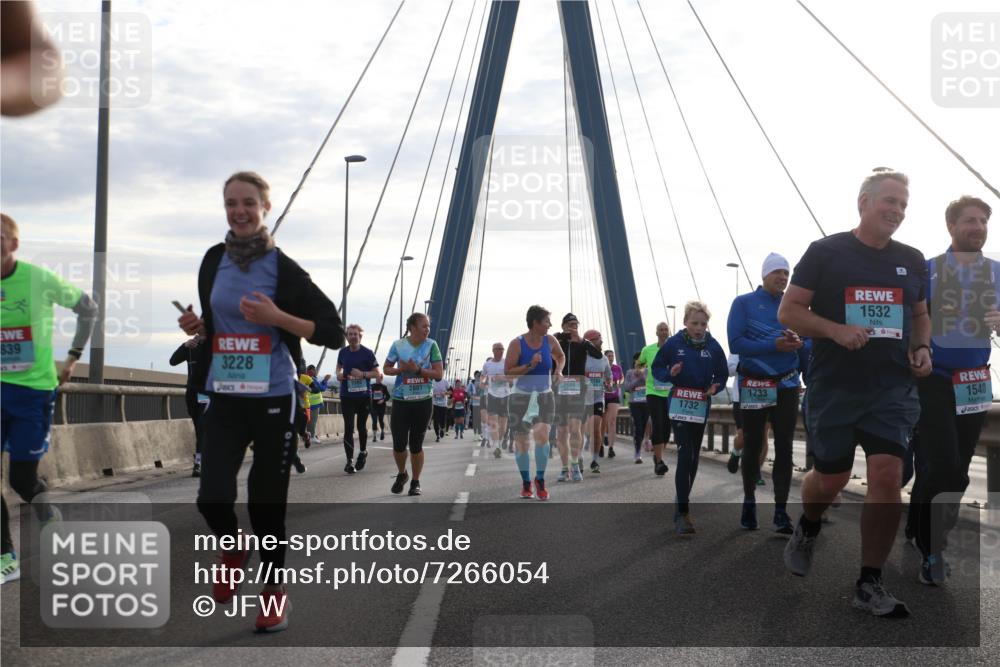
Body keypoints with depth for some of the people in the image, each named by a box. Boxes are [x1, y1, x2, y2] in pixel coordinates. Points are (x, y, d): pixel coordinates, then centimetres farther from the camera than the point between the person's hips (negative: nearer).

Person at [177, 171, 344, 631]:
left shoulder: (283, 268, -7)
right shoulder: (214, 261, 6)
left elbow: (333, 333, -7)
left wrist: (277, 317, -18)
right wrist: (197, 327, 0)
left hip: (273, 399, -3)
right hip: (224, 398, 3)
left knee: (266, 502, 4)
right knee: (212, 497, -7)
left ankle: (274, 590, 27)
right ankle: (233, 550, 28)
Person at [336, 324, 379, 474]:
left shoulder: (367, 353, -7)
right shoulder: (343, 352, 3)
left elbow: (377, 373, -3)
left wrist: (362, 374, -19)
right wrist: (338, 374, 0)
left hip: (364, 395, -1)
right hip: (346, 396, 1)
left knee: (361, 426, 13)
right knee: (348, 428, -6)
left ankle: (363, 452, 36)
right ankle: (349, 460, -5)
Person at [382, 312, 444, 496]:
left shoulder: (431, 345, -4)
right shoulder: (398, 345, -3)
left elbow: (439, 374, -6)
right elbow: (386, 369, 9)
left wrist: (417, 370, -18)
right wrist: (401, 369, -11)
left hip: (423, 401, 0)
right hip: (401, 401, 0)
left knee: (416, 444, 7)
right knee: (399, 444, 0)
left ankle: (415, 482, 21)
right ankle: (402, 474, 28)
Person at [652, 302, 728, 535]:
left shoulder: (713, 346, -2)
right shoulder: (673, 343, -7)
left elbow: (722, 374, 6)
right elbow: (656, 368, 0)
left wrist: (715, 387, -15)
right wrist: (669, 373, -20)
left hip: (701, 406, 4)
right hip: (679, 405, -3)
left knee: (693, 457, 12)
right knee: (685, 455, -14)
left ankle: (682, 504, 27)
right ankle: (683, 512, -14)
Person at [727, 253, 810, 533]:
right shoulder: (743, 303, -1)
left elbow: (809, 347, 7)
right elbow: (735, 343, -13)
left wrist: (799, 344, -17)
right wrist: (774, 345, -22)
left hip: (787, 385, 2)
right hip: (754, 386, -2)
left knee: (784, 448, -2)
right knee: (753, 447, 7)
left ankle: (781, 511, 0)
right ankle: (749, 502, 24)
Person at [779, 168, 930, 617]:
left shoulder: (912, 261, 10)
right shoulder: (826, 252, -3)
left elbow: (920, 315, 23)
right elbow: (788, 311, -5)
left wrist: (922, 348, 3)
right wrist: (836, 330, -20)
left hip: (894, 390, 3)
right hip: (834, 388, -3)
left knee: (887, 475, -10)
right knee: (832, 477, 7)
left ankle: (870, 584, 0)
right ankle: (807, 530, 42)